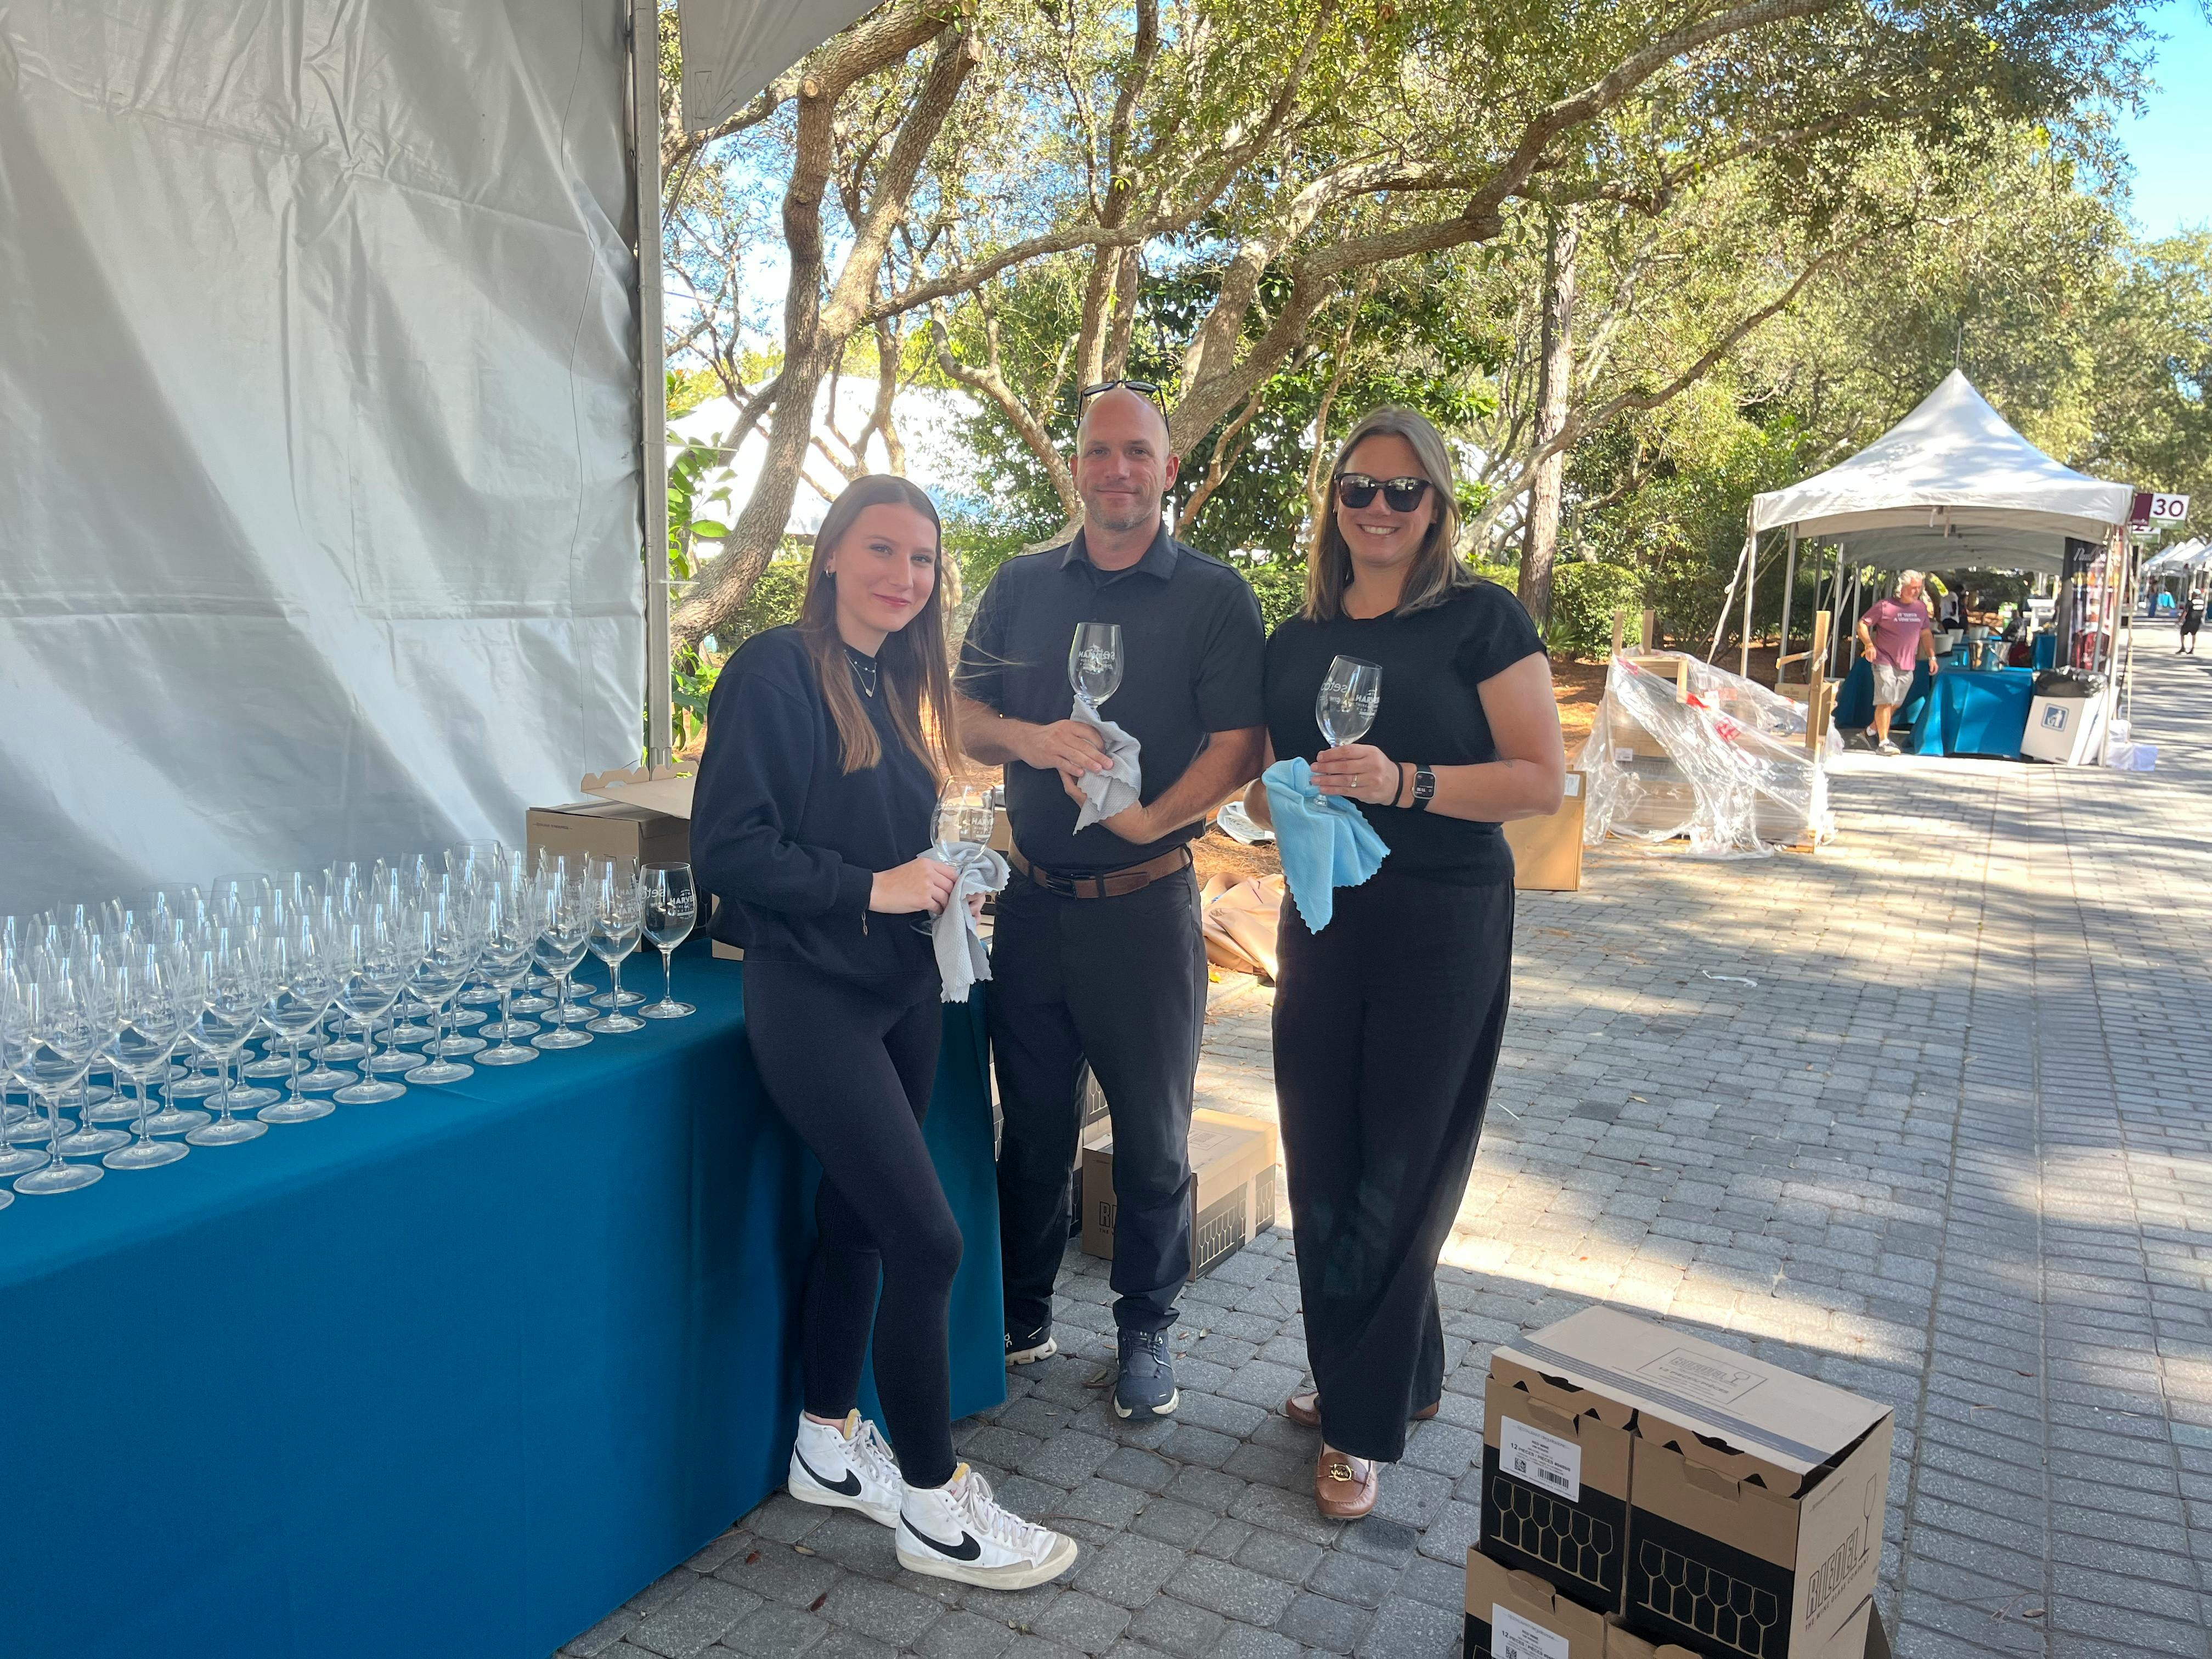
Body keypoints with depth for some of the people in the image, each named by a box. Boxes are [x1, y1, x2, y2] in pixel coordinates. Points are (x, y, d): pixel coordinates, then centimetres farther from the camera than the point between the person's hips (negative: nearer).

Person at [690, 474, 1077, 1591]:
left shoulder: (893, 683, 11)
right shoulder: (776, 670, -12)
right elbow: (727, 848, -17)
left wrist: (937, 880, 0)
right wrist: (873, 887, -19)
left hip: (897, 990, 8)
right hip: (813, 995, -8)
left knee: (856, 1223, 16)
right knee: (926, 1239, -8)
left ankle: (827, 1447, 34)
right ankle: (934, 1507, 9)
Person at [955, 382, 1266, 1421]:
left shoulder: (1215, 597, -2)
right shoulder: (1022, 585, 8)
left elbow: (1239, 746, -9)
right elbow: (963, 715, 7)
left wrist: (1150, 819, -23)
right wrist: (1035, 739, -13)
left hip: (1146, 903, -3)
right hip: (1034, 898, 3)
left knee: (1152, 1138, 9)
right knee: (1032, 1124, 15)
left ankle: (1145, 1331, 27)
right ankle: (1022, 1313, 32)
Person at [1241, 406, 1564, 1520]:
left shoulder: (1481, 620, -5)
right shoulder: (1296, 640, 11)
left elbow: (1544, 779, -12)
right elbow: (1260, 788, 19)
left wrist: (1405, 782, -24)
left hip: (1443, 925, -5)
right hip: (1324, 918, 5)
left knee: (1397, 1175, 2)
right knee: (1321, 1167, 9)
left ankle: (1364, 1424, 19)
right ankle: (1403, 1375, 31)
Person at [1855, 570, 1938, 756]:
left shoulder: (1921, 608, 11)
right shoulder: (1884, 606, -7)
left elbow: (1926, 634, 20)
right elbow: (1862, 624, -5)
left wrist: (1932, 657, 14)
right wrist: (1868, 644, -21)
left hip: (1907, 666, 6)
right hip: (1885, 662, -6)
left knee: (1896, 703, 11)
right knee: (1885, 701, -10)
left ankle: (1873, 731, 27)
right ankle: (1883, 742, -7)